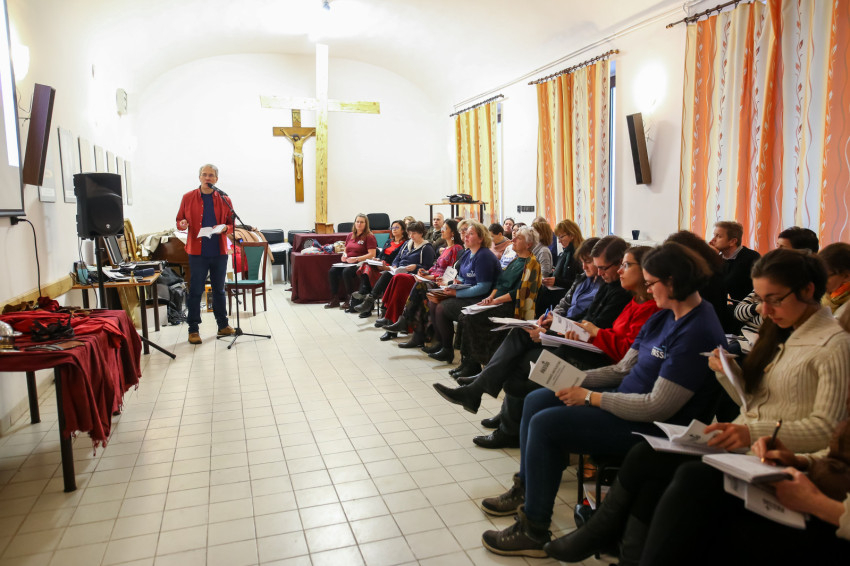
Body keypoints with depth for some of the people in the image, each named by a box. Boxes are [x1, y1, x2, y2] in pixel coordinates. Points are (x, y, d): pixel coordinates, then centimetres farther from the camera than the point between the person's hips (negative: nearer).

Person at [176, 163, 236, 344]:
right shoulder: (188, 198, 4)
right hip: (197, 252, -2)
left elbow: (232, 225, 9)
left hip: (219, 252, 2)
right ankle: (193, 329, 8)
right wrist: (182, 224, -14)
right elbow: (179, 221, 9)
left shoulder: (224, 200, 6)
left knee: (219, 289, 12)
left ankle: (223, 325, 23)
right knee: (195, 291, 0)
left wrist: (225, 228, -13)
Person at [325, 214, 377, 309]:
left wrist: (356, 259, -19)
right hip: (347, 262, 7)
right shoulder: (350, 236, 19)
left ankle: (350, 299, -20)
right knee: (332, 271, -17)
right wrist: (344, 255, 4)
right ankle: (334, 299, -11)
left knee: (346, 272, -34)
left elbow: (372, 254, -12)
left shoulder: (369, 236, -3)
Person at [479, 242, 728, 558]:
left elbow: (658, 407, -27)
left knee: (545, 424, -19)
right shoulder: (665, 316, 7)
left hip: (652, 427, -10)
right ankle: (525, 490, 20)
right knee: (536, 400, 6)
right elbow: (623, 368, 9)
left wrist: (590, 397, -20)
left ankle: (534, 532, -5)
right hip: (628, 399, 10)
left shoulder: (697, 332, -24)